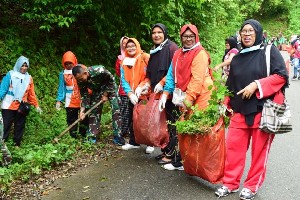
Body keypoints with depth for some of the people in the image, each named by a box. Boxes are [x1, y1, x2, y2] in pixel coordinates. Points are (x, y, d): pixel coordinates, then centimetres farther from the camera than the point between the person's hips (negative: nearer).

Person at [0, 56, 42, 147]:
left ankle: (17, 144, 19)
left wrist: (36, 105, 6)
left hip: (21, 107, 3)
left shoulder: (29, 78, 8)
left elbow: (31, 94, 9)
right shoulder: (10, 74, -2)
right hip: (8, 106, -3)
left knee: (20, 126, 9)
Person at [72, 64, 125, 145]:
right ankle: (93, 137, 8)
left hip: (110, 87, -4)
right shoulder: (80, 81, -22)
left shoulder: (99, 70, -38)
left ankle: (117, 136, -6)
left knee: (116, 110, -13)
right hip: (96, 91, 4)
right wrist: (82, 109, -21)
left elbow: (111, 80, -21)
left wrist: (106, 94, -16)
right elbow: (84, 95, -10)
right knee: (93, 112, -1)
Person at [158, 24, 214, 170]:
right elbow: (171, 76, 13)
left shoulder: (200, 54, -8)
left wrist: (189, 98, -19)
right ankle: (180, 161, 22)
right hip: (186, 99, 7)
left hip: (199, 98, -7)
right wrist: (165, 94, 2)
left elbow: (197, 79, -16)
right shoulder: (178, 55, 14)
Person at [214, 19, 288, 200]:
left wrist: (256, 85, -17)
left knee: (259, 150, 4)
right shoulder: (236, 59, 15)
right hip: (240, 111, 4)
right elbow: (230, 85, 20)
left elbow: (282, 75, -10)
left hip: (264, 109, -4)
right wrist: (225, 105, 11)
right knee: (233, 146, 2)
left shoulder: (270, 51, 0)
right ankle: (230, 183, 16)